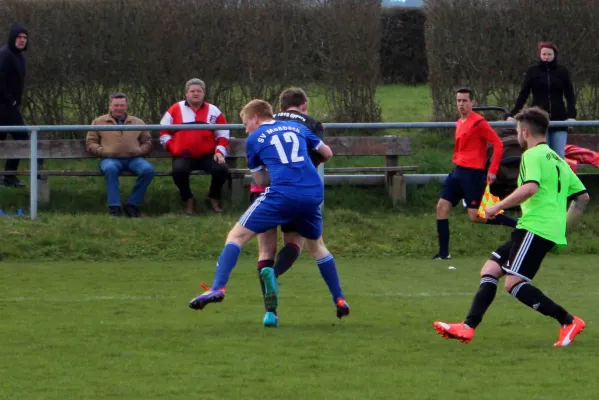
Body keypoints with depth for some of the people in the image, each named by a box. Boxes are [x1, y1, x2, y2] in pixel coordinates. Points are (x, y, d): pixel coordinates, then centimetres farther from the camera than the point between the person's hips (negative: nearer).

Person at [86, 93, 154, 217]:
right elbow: (90, 143, 15)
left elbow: (147, 142, 23)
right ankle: (114, 207, -35)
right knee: (110, 169, -40)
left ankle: (132, 204, -17)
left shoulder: (138, 122, 23)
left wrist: (139, 151, 1)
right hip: (111, 159, -2)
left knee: (148, 170, -30)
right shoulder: (99, 122, 19)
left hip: (133, 159, 2)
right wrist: (104, 151, -4)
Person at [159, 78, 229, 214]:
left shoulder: (213, 111, 9)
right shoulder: (176, 110, 6)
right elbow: (164, 131, 12)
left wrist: (220, 151, -1)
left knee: (222, 169, -26)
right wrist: (172, 147, -2)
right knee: (179, 171, -34)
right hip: (183, 156, -1)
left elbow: (223, 134, 14)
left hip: (207, 155, 2)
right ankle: (188, 199, -5)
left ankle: (214, 198, 5)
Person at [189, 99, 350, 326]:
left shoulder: (254, 139, 13)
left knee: (237, 236, 2)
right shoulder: (297, 128, 23)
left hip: (283, 193, -4)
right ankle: (339, 300, 26)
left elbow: (261, 180, 20)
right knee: (316, 246, 28)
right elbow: (327, 153, 30)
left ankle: (218, 288, -17)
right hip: (314, 193, 4)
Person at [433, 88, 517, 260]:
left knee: (475, 216, -10)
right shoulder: (460, 123, 14)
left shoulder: (479, 122, -12)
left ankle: (517, 224, 3)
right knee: (442, 206, 0)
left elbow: (498, 144, -15)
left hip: (473, 173, -9)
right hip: (458, 171, 9)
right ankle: (443, 252, 3)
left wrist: (492, 171, -17)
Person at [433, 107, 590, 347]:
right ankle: (468, 327, 0)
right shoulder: (557, 160, 22)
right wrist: (563, 226, 28)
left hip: (535, 228, -10)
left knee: (514, 283, -15)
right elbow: (583, 196, 24)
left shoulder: (533, 155, -6)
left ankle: (569, 322, -15)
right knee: (490, 270, 8)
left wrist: (498, 207, -17)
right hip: (552, 231, 10)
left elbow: (530, 187, -25)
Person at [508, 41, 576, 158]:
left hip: (559, 119, 1)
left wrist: (571, 116, -9)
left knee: (559, 156, -2)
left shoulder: (562, 72, 5)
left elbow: (570, 96, 4)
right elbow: (523, 95, 4)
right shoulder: (532, 71, 3)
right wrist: (513, 114, -6)